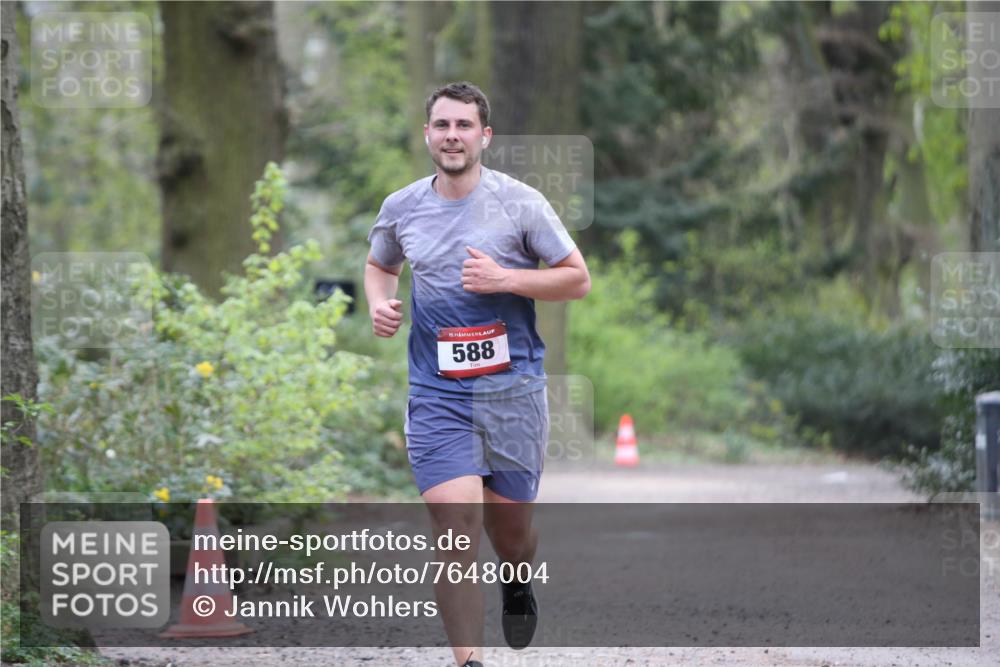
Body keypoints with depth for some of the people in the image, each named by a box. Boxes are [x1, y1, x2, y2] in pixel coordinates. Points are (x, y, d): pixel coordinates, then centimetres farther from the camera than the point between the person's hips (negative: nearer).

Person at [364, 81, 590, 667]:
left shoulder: (519, 202, -4)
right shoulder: (401, 208, 5)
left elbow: (578, 279, -1)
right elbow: (379, 266, 25)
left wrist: (505, 278, -15)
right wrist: (379, 305, 3)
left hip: (513, 388, -1)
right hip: (436, 394, 1)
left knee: (509, 524, 10)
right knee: (454, 521, -14)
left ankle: (518, 583, 47)